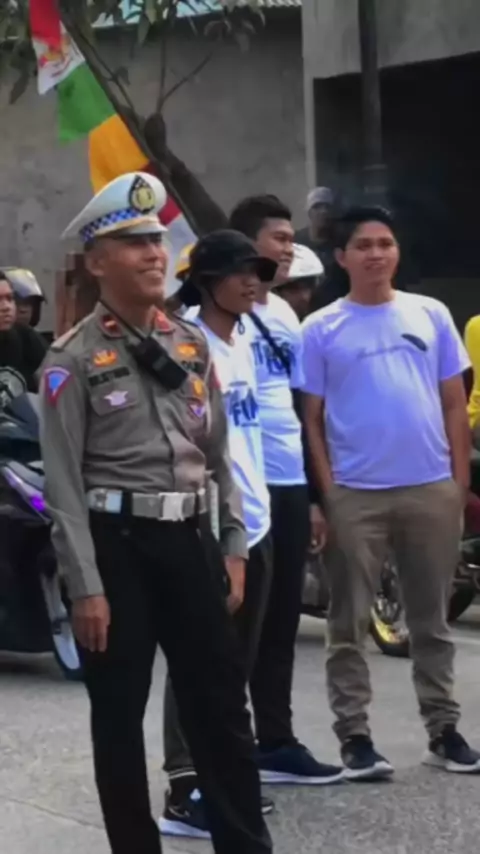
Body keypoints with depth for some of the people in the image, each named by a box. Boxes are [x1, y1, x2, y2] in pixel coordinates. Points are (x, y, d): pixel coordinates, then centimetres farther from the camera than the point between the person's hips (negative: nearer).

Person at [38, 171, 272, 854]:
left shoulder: (192, 344, 9)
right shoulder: (74, 360, -8)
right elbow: (64, 484, -10)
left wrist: (233, 545, 9)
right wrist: (86, 587, -14)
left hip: (189, 539, 5)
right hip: (116, 544, -5)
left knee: (222, 707, 8)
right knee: (120, 715, 5)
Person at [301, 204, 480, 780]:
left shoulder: (431, 315, 7)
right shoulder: (321, 329, 0)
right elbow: (312, 418, 0)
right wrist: (326, 493, -6)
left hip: (431, 489, 2)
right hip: (355, 495, -2)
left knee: (432, 620, 11)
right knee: (349, 625, 3)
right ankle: (354, 736, 10)